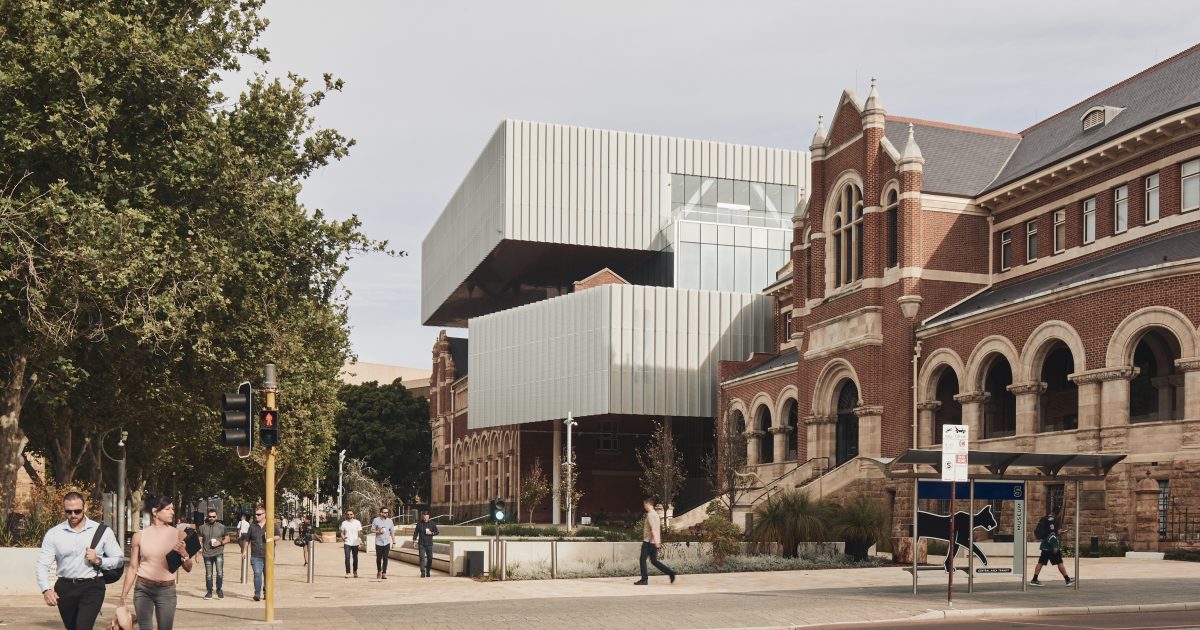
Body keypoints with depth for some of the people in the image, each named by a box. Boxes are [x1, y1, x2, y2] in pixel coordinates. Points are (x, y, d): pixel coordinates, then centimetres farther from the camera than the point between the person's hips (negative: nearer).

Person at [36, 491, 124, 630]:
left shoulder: (103, 531, -2)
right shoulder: (53, 534, 0)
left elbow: (119, 559, 4)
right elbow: (43, 564, -5)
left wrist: (98, 561, -15)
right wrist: (46, 589, -21)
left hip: (92, 587, -3)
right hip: (65, 588, 3)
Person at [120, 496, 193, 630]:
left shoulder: (178, 534, -1)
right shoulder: (140, 536, -1)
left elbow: (188, 568, 3)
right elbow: (133, 568, 5)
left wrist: (184, 554, -18)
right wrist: (124, 596, 4)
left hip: (167, 590, 0)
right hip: (142, 589, 0)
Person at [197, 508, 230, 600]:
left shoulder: (222, 527, 5)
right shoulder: (202, 527, 7)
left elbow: (227, 539, 9)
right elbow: (200, 541, 11)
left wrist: (220, 542, -9)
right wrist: (199, 551, 2)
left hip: (218, 553, -2)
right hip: (207, 554, 2)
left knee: (220, 572, -15)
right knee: (208, 574, 7)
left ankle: (219, 589, 5)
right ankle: (209, 592, 20)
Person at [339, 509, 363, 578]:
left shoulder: (357, 522, 3)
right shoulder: (344, 523, 3)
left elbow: (360, 532, 5)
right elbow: (342, 532, 8)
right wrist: (343, 537, -11)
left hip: (355, 543, 1)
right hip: (347, 543, 0)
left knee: (355, 558, 8)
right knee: (347, 557, -11)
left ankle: (355, 572, 23)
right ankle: (348, 572, -8)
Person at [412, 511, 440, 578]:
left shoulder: (432, 524, 5)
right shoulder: (419, 524, 2)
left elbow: (437, 532, 8)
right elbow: (416, 533, 5)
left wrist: (431, 533, -10)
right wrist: (414, 540, -4)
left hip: (429, 544, 2)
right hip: (421, 544, -1)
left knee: (430, 558, 8)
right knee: (422, 558, -10)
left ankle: (428, 571, 26)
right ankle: (423, 572, -11)